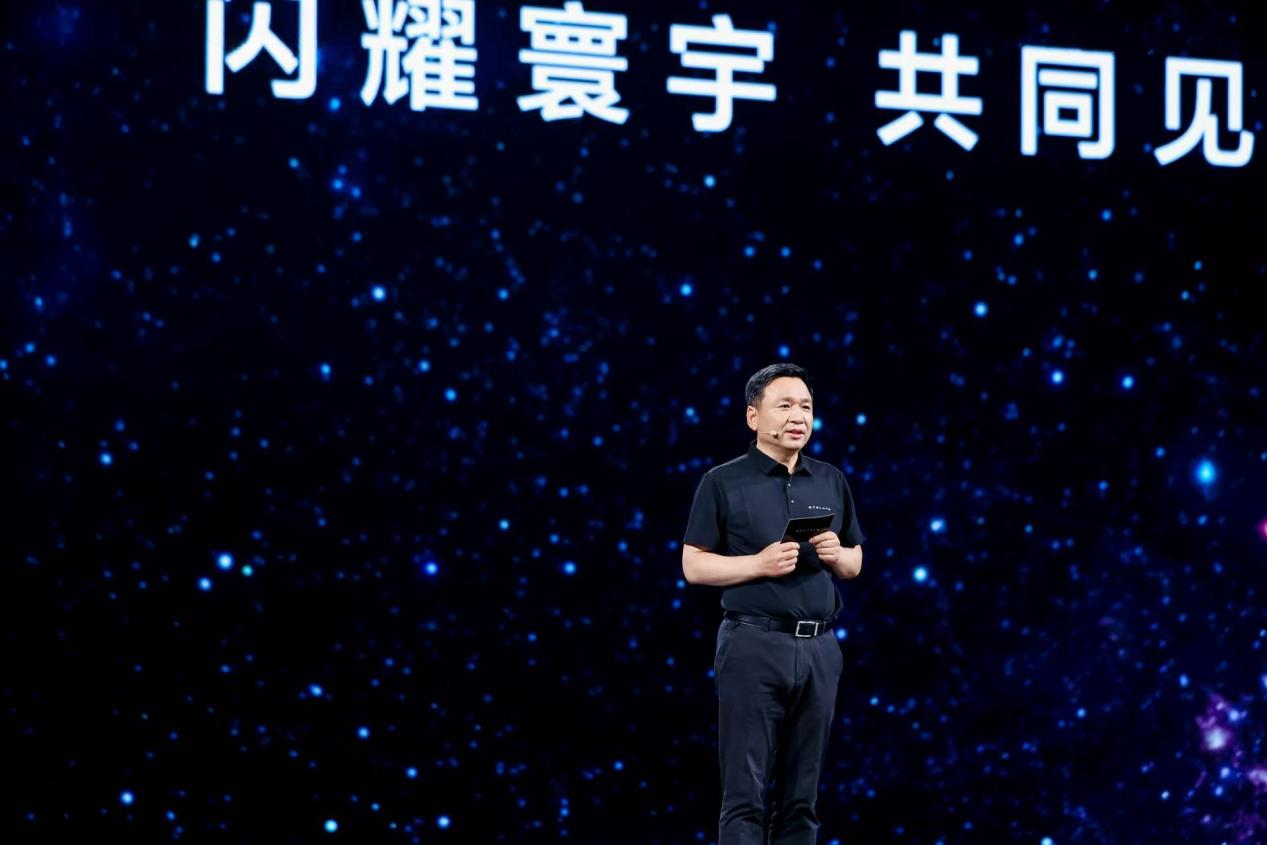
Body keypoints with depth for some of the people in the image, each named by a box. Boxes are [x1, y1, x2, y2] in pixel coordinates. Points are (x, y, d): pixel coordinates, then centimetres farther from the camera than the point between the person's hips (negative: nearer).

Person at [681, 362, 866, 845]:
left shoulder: (831, 482, 13)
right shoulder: (723, 482, 0)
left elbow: (855, 564, 19)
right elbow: (693, 566, -2)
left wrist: (837, 555, -3)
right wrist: (760, 563, -15)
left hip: (819, 648, 5)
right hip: (754, 644, -4)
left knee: (801, 795, 7)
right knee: (745, 792, -5)